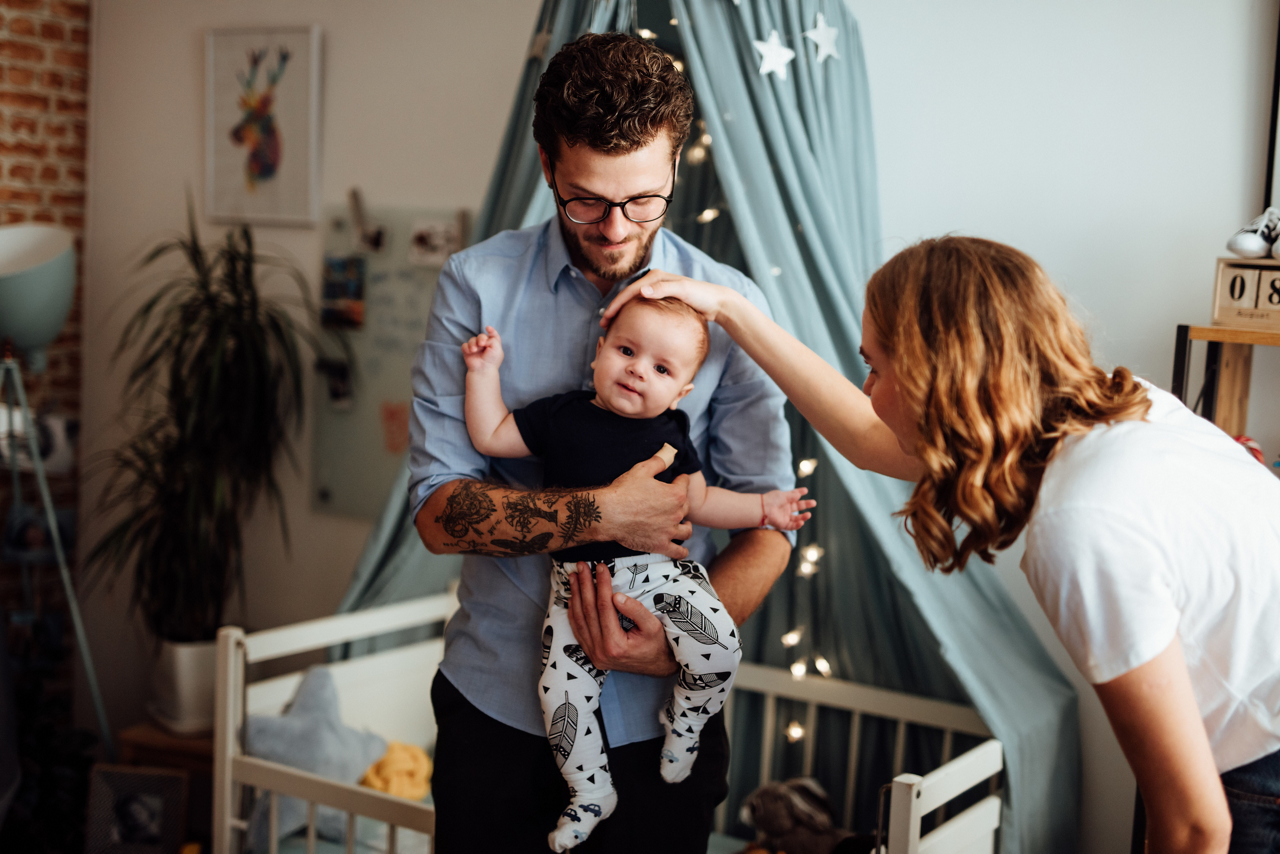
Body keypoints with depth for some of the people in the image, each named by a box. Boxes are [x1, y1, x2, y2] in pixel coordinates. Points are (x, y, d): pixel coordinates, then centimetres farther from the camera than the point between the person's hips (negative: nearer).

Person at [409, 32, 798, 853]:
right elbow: (439, 509, -10)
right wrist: (604, 515, -21)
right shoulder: (477, 285, -6)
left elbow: (768, 521, -4)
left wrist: (683, 641, -20)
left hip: (660, 719, 0)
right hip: (496, 702, 0)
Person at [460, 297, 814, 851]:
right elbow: (490, 437, 8)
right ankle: (591, 792, 13)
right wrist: (485, 372, 5)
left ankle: (682, 720, 12)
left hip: (661, 571, 0)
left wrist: (762, 508, 5)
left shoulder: (670, 434, 4)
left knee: (719, 651, -21)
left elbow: (700, 503, 12)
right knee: (561, 689, -10)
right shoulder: (561, 416, 1)